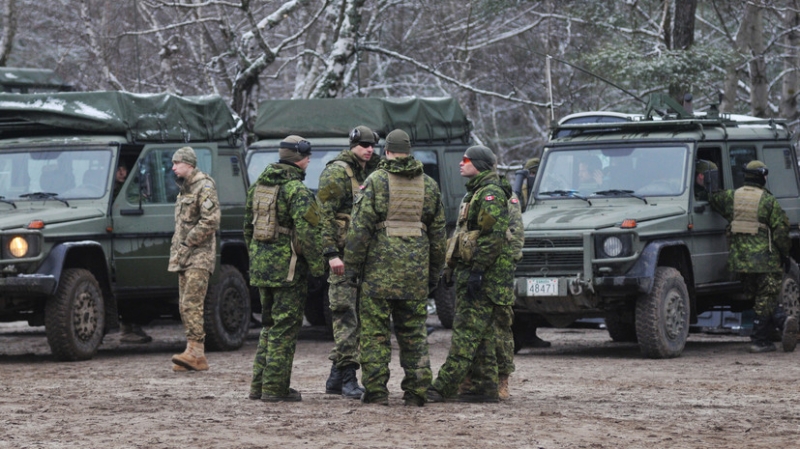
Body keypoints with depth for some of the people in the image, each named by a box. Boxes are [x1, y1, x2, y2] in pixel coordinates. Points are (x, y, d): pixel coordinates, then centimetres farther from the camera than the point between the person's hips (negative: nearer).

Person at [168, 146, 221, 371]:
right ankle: (194, 355, 7)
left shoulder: (204, 187, -10)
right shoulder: (184, 189, 20)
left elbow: (210, 221, -19)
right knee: (185, 305, 6)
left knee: (192, 303, -18)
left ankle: (195, 351, -23)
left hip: (199, 255, -10)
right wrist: (176, 248, 15)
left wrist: (187, 243, -16)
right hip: (184, 257, 10)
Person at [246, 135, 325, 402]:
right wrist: (318, 266, -11)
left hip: (261, 263, 8)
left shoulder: (258, 186, 11)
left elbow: (248, 226, 18)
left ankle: (259, 384, 19)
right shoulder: (297, 190, -14)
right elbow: (306, 232, -19)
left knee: (270, 325, 18)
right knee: (285, 328, -1)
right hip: (287, 267, -8)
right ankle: (275, 389, -1)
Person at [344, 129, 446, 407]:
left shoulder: (376, 181, -4)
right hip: (416, 269, 4)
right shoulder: (429, 185, 10)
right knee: (413, 331, 10)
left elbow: (360, 227, -8)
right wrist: (435, 272, 21)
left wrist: (352, 265, -2)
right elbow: (438, 233, 14)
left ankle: (376, 391, -1)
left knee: (375, 331, 2)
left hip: (380, 267, -4)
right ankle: (416, 391, 6)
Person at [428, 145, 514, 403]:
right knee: (482, 334, 10)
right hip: (470, 273, 11)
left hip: (484, 275, -11)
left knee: (466, 333, -12)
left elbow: (493, 236, -21)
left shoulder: (491, 194, -12)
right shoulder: (475, 193, 22)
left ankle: (444, 387, -17)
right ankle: (484, 388, 11)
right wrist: (459, 270, 23)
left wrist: (477, 270, -24)